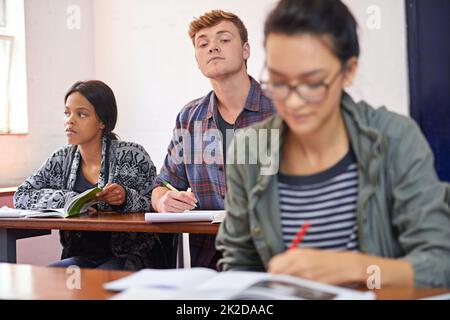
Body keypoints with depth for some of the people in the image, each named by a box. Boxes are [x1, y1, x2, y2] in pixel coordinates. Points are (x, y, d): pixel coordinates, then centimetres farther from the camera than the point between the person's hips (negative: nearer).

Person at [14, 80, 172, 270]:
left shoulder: (132, 156, -4)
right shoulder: (61, 160, 10)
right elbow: (21, 195, 5)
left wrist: (126, 198, -22)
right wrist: (69, 199, -10)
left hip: (133, 256, -4)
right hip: (81, 257, 5)